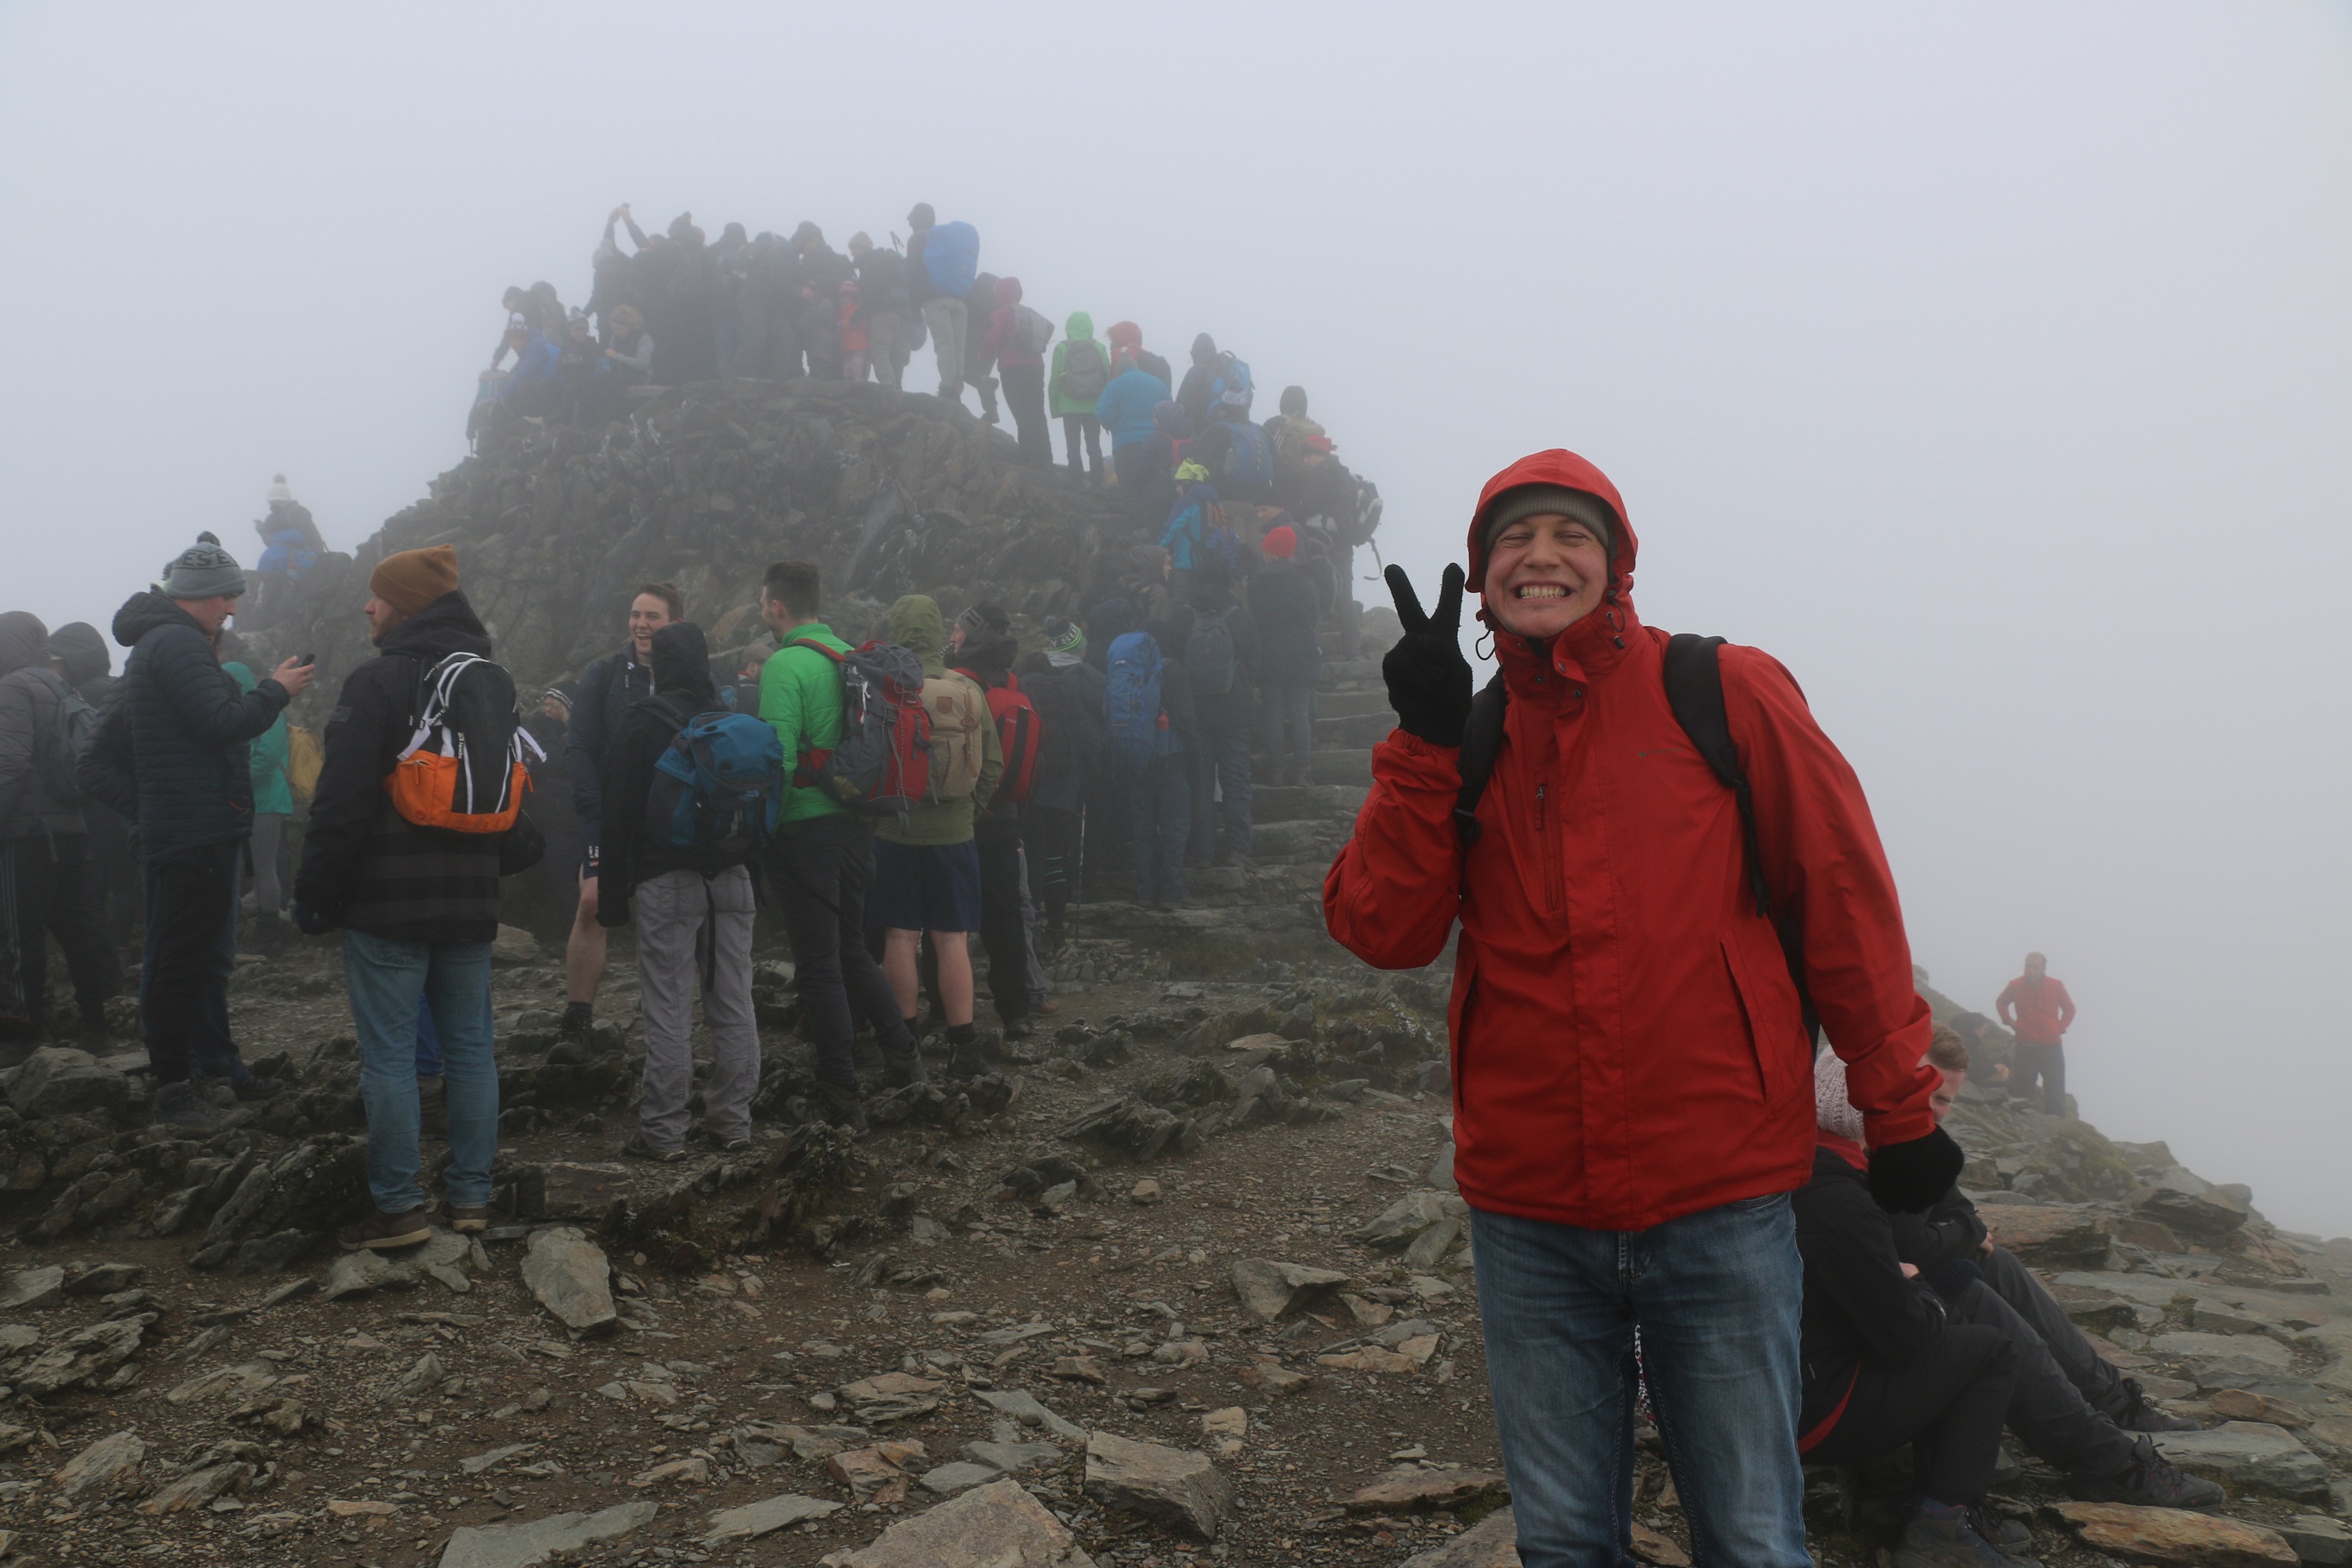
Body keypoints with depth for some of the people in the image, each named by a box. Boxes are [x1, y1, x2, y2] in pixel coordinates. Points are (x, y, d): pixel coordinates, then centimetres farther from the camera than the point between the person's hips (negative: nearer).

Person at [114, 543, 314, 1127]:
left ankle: (219, 1064, 30)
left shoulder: (159, 643, 19)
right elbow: (223, 723, -23)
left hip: (201, 832, 11)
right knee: (179, 961, -5)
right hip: (194, 833, -11)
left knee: (209, 957, 19)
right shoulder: (177, 644, -15)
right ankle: (173, 1086, 0)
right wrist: (276, 689, -9)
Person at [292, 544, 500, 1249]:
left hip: (388, 902, -7)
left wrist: (315, 893, -8)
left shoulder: (375, 682, -12)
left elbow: (342, 801, -15)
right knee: (470, 1045, 11)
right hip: (470, 901, 7)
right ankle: (471, 1192, 17)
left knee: (388, 1053, 0)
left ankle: (397, 1204, 4)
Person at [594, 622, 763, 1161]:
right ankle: (732, 1121, 15)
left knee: (668, 1010, -2)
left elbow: (620, 814, -5)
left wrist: (612, 892, -1)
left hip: (667, 879, -4)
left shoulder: (640, 725, -4)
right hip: (732, 878, 4)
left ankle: (663, 1132, 1)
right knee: (733, 1005, 8)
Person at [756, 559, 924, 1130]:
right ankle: (901, 1055, 21)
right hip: (855, 824, 7)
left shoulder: (784, 665, -14)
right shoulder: (852, 657, 9)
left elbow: (778, 759, -20)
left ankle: (840, 1099, 6)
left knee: (818, 964, 1)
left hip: (805, 828, -7)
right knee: (851, 950, 21)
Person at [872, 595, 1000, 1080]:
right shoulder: (968, 690, -1)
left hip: (895, 833, -1)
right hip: (954, 834, 2)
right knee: (953, 941, 5)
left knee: (900, 938, 6)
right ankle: (963, 1046, 4)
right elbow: (994, 765, 3)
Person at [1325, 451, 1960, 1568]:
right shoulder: (1465, 742, 7)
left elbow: (1845, 897, 1)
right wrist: (1423, 740, -13)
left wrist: (1898, 1108, 3)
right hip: (1529, 1215, 3)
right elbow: (1382, 930, -4)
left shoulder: (1725, 696, -3)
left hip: (1721, 1202, -3)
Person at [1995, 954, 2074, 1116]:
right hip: (2026, 1047, 0)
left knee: (2055, 1092, -3)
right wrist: (2009, 1020, 6)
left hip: (2052, 1047, 0)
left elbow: (2069, 1009, 13)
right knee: (2022, 1091, 2)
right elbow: (2001, 1003, 19)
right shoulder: (2015, 985, 1)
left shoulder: (2056, 986, -1)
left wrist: (2061, 1027, 1)